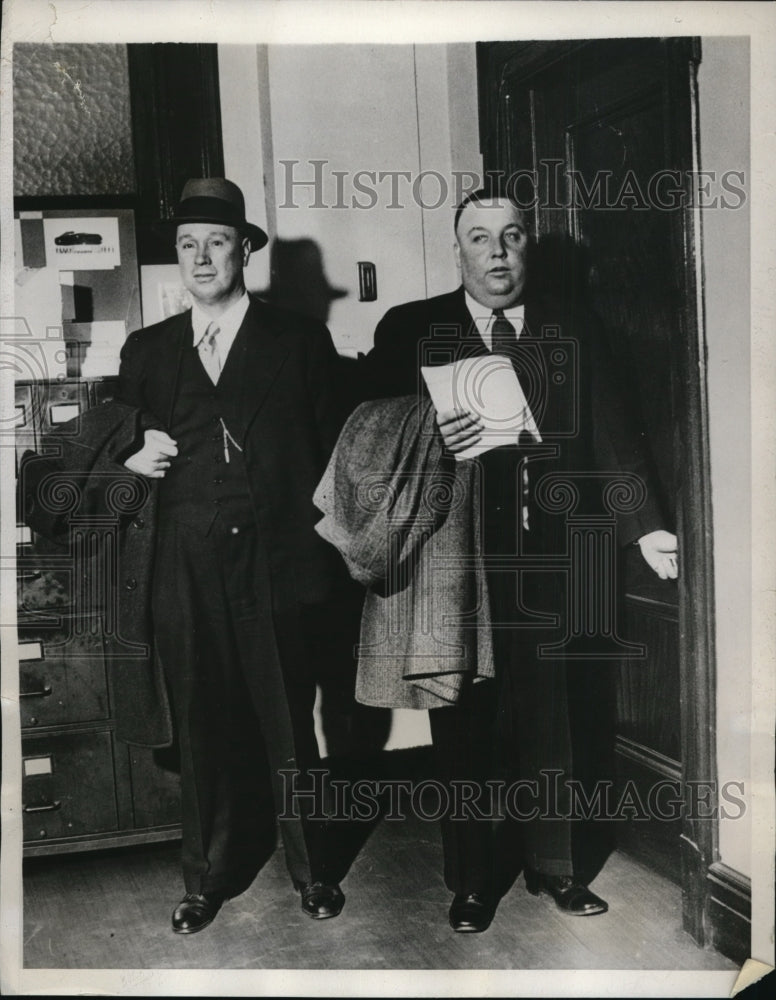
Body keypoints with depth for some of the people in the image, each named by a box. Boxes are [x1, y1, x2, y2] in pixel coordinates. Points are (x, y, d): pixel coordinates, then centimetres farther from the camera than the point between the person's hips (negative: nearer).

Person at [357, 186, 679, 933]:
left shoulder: (572, 332, 10)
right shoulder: (409, 330, 3)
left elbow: (609, 434, 5)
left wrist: (643, 526, -2)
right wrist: (430, 442, -19)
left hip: (543, 560, 2)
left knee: (546, 723, 10)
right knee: (462, 727, 6)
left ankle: (552, 866, 29)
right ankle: (471, 880, 23)